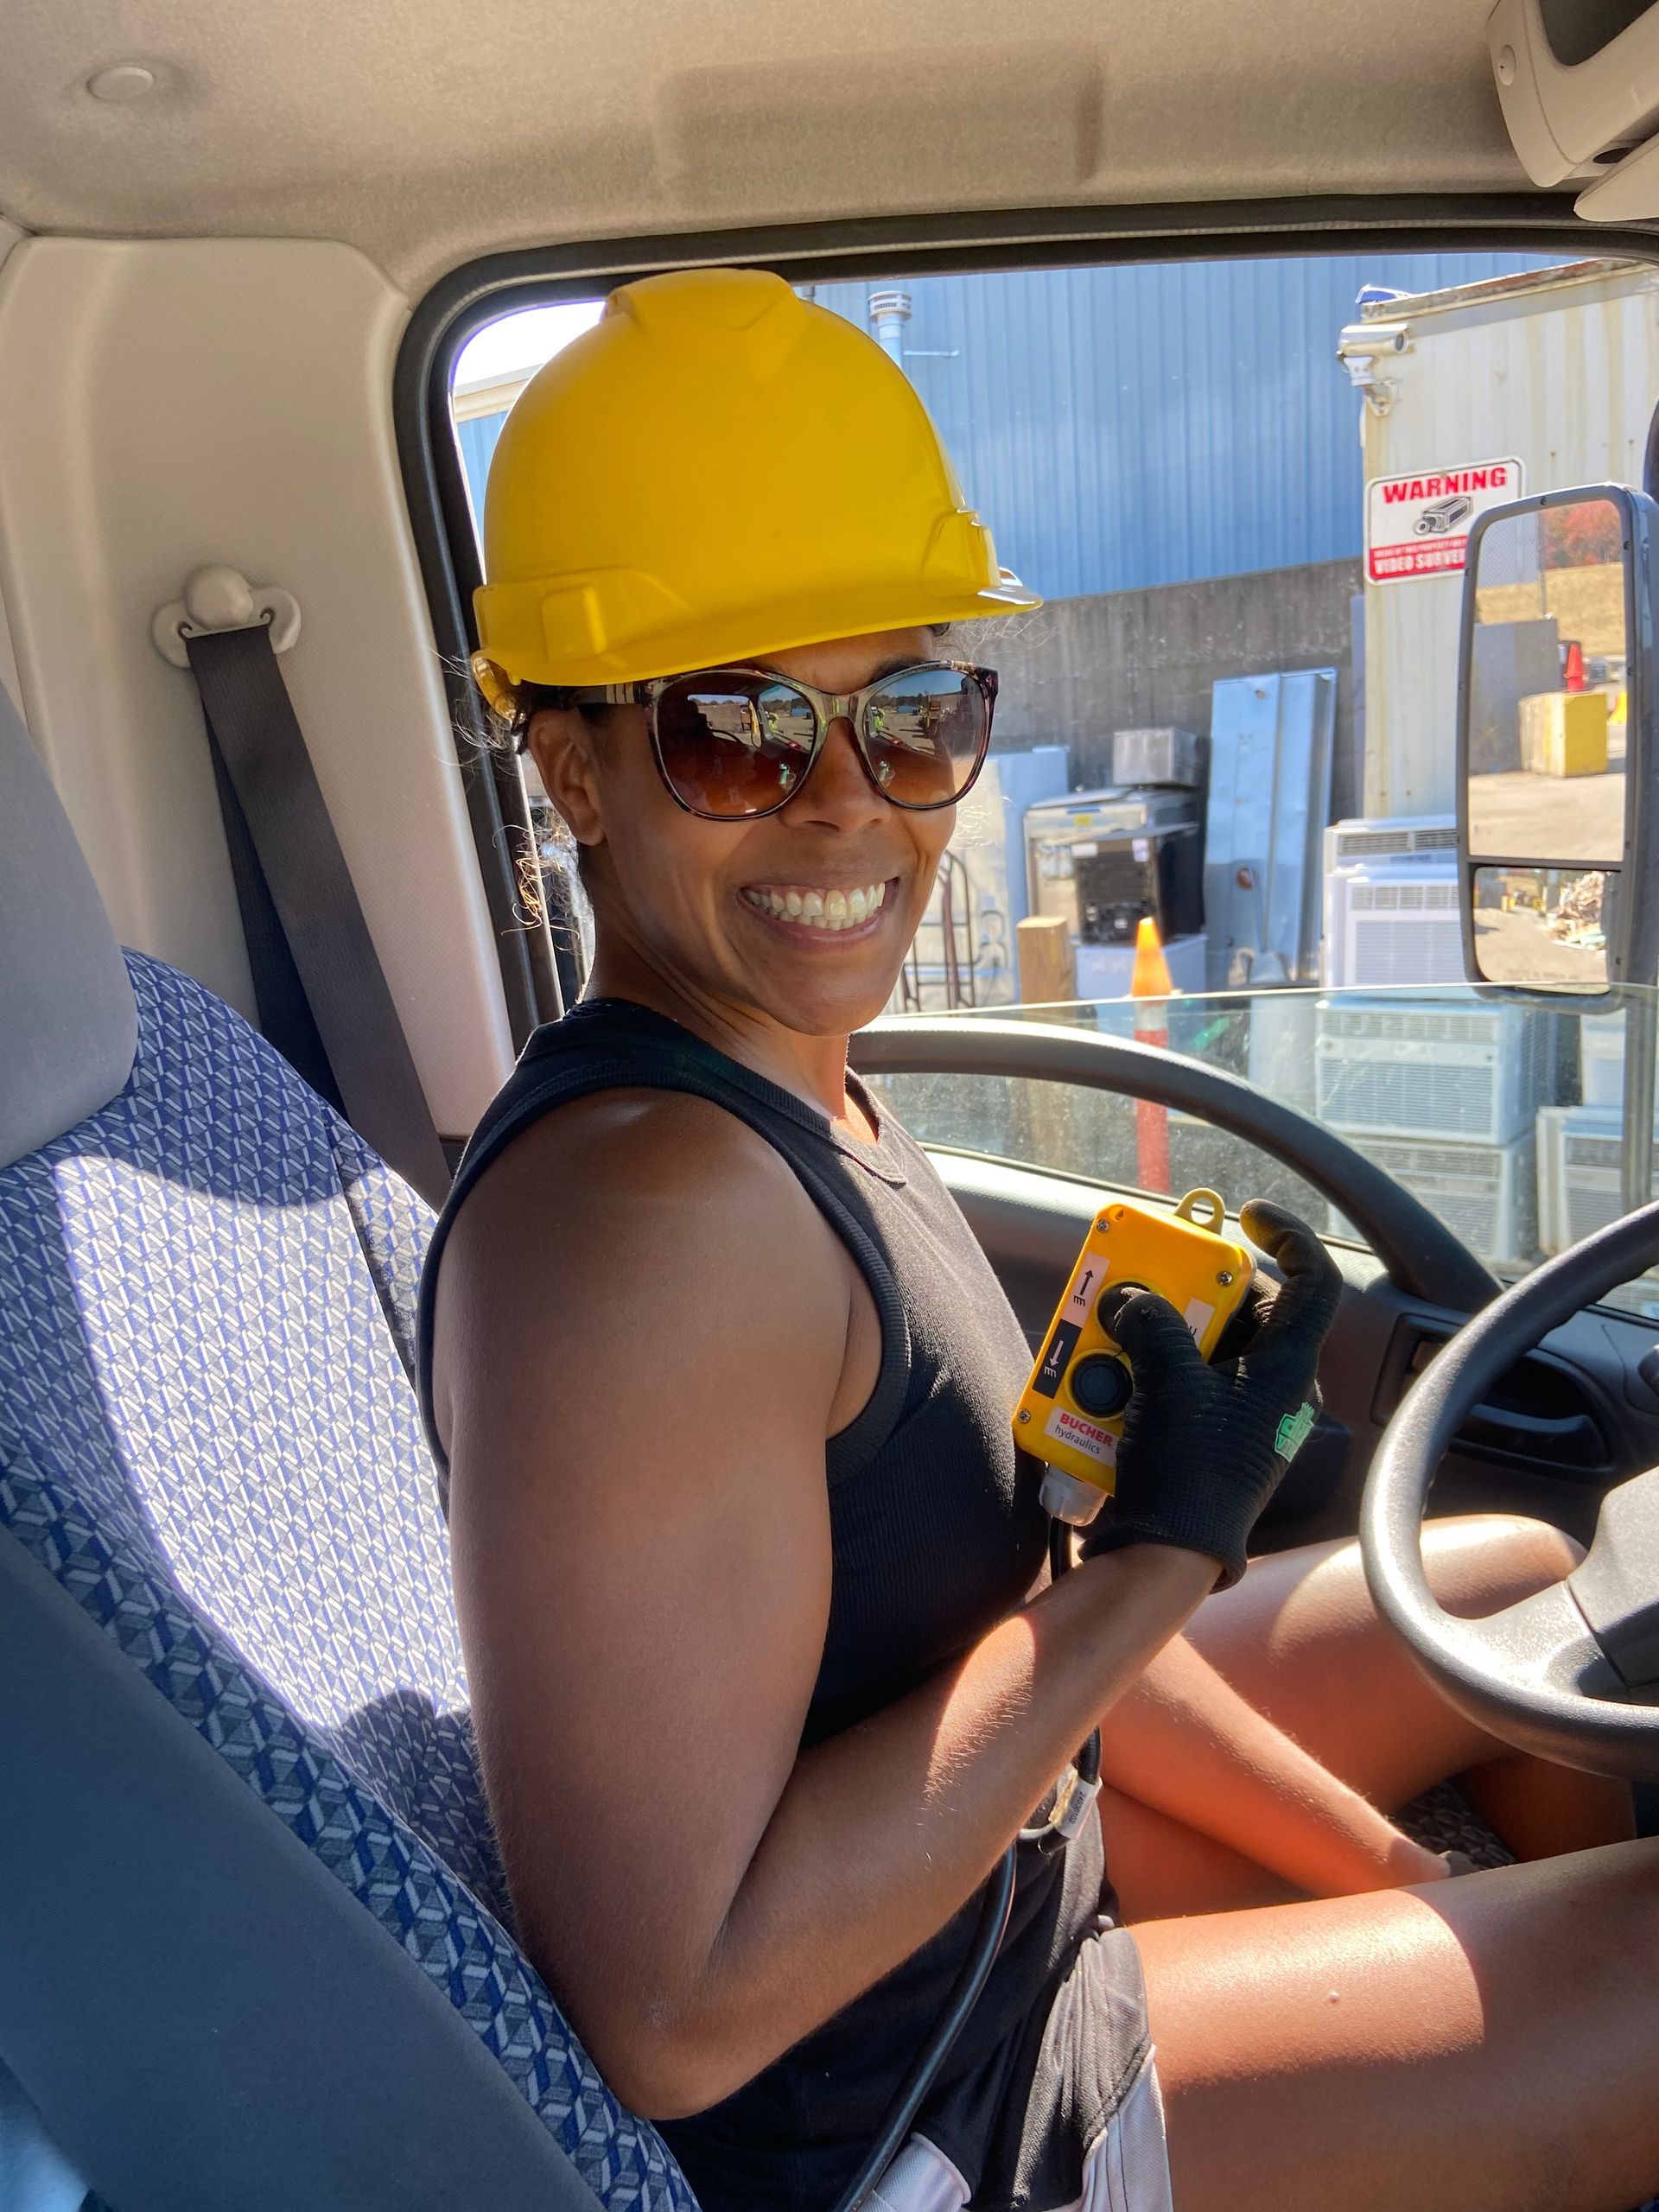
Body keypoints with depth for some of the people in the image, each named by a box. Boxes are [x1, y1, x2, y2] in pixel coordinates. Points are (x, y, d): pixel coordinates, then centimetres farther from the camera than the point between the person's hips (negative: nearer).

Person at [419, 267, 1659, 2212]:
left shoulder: (785, 1104, -1)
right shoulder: (645, 1204, -32)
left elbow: (986, 1595, 3)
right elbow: (675, 2014, -30)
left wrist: (1408, 1891, 5)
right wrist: (1163, 1554, -25)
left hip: (1010, 1864, 9)